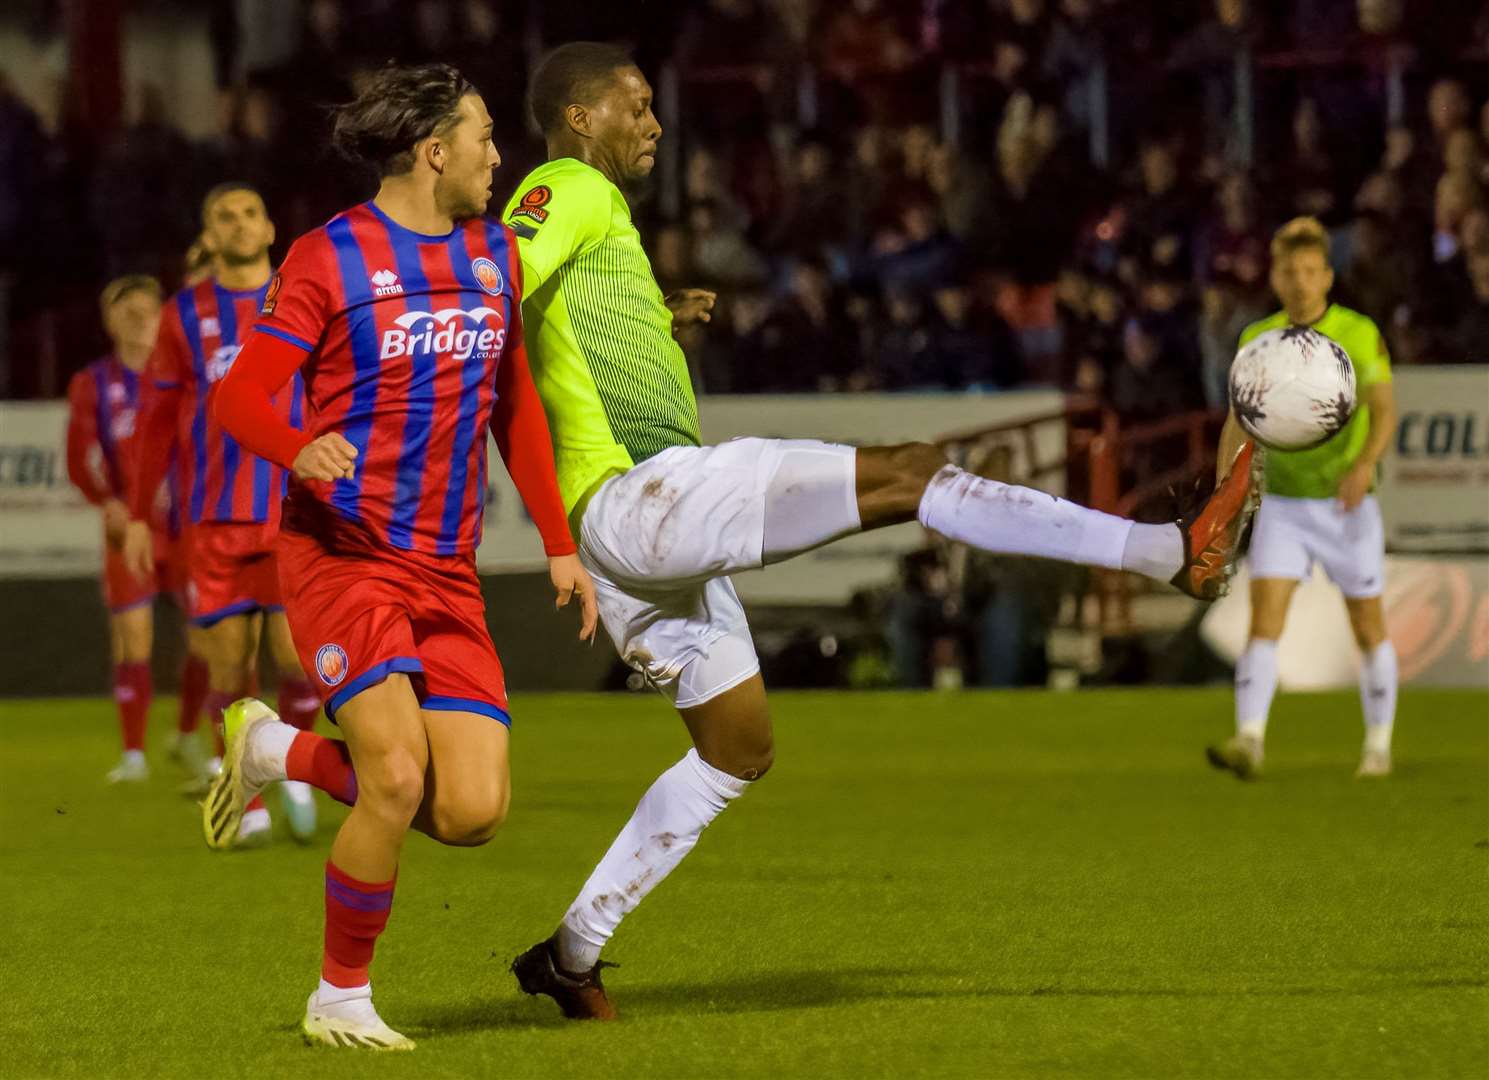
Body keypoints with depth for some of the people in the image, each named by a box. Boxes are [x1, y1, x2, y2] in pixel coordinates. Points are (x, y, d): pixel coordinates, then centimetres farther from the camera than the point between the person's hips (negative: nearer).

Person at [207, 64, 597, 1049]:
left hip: (448, 576, 6)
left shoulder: (495, 254, 14)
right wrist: (299, 450, -30)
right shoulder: (328, 258, -5)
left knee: (473, 812, -7)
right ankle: (341, 1000, 1)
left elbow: (517, 408, 23)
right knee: (398, 780, -20)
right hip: (342, 555, -6)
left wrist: (560, 545, 18)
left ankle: (278, 751, 20)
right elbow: (241, 396, -8)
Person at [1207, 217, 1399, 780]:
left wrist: (1364, 464, -36)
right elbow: (1238, 422, 9)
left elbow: (1385, 409, -18)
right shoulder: (1257, 339, 3)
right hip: (1282, 506, 2)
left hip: (1346, 507, -2)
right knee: (1263, 622, -14)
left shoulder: (1359, 333, -7)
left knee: (1368, 629, 8)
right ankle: (1249, 743, -23)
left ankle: (1378, 747, 23)